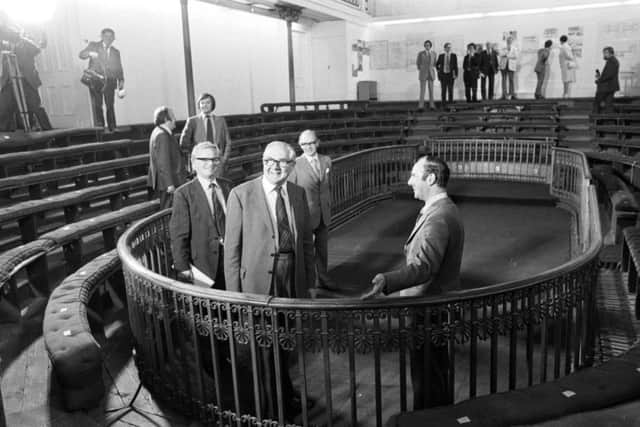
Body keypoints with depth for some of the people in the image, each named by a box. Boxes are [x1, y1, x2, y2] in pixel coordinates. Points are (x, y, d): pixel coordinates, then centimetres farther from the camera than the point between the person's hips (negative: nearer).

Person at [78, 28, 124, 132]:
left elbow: (119, 70, 16)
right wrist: (90, 53, -25)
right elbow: (81, 54, -2)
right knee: (97, 105, -6)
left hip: (109, 82, 1)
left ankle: (112, 129, 2)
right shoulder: (93, 45, 12)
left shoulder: (116, 52, 18)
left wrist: (121, 87, 7)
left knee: (110, 106, -2)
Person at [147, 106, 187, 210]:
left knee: (166, 209, 13)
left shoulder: (158, 132, 14)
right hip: (168, 182, -10)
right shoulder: (162, 135, -18)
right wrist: (169, 184, -23)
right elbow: (163, 162, -22)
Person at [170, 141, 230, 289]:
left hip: (230, 261, 4)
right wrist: (182, 268, -13)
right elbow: (178, 235, -10)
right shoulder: (183, 194, -9)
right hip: (201, 263, -4)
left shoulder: (227, 187, 6)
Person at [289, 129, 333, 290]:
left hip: (324, 215, 5)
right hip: (306, 215, -5)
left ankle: (323, 279, 32)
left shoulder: (326, 161, 4)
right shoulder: (296, 164, -12)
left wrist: (329, 204, 12)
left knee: (322, 248, 16)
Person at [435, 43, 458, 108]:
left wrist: (456, 75, -9)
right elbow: (437, 64, 18)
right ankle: (443, 105, 4)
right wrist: (438, 71, 8)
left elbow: (456, 66, 0)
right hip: (443, 75, 1)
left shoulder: (454, 56, 1)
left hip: (451, 75, 0)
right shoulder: (441, 56, 4)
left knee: (450, 90, 0)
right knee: (443, 90, -1)